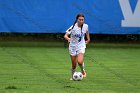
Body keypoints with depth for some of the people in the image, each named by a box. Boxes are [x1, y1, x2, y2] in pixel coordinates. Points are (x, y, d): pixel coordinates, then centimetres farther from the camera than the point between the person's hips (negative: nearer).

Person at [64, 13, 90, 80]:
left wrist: (88, 39, 18)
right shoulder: (73, 27, -20)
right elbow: (65, 36, -28)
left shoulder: (85, 26, -10)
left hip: (81, 46, 1)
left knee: (80, 61, -21)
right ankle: (73, 76, 30)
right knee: (74, 64, 5)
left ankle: (83, 71, 10)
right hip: (73, 46, -1)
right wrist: (68, 38, -48)